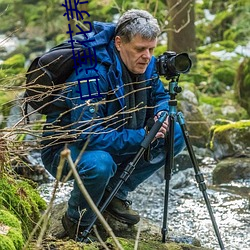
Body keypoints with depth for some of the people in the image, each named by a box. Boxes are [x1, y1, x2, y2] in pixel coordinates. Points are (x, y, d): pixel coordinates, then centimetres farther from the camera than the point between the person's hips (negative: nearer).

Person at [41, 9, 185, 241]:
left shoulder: (145, 64, -8)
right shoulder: (91, 74, -32)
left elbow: (160, 96, 11)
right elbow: (89, 135, -36)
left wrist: (161, 114, -14)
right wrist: (142, 137, -34)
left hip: (115, 142, 8)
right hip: (65, 148, -8)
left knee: (175, 136, -4)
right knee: (99, 163, -41)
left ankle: (115, 194, 7)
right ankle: (77, 222, -9)